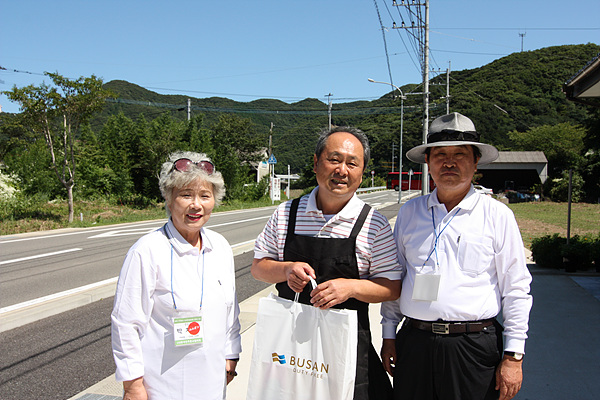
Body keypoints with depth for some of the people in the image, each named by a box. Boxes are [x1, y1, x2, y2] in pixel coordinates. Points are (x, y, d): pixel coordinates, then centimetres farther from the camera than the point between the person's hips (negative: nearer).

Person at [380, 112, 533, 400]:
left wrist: (513, 356, -3)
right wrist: (389, 334, 12)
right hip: (414, 343, 2)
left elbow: (516, 290, 0)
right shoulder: (409, 212, 7)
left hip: (474, 347, -2)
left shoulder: (497, 215, 0)